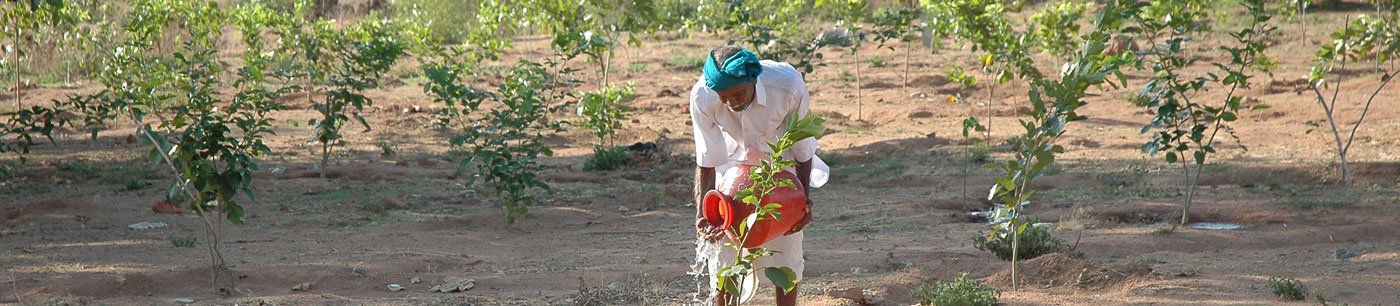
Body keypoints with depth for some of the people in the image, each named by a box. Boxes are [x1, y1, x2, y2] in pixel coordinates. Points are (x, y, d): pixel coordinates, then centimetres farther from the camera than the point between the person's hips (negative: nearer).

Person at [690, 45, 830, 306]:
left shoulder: (788, 84, -36)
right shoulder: (702, 97, -33)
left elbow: (802, 149, -19)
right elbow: (706, 162, -21)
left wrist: (804, 199, -17)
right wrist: (702, 214, -30)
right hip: (733, 164, 1)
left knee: (786, 246, -4)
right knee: (723, 245, -5)